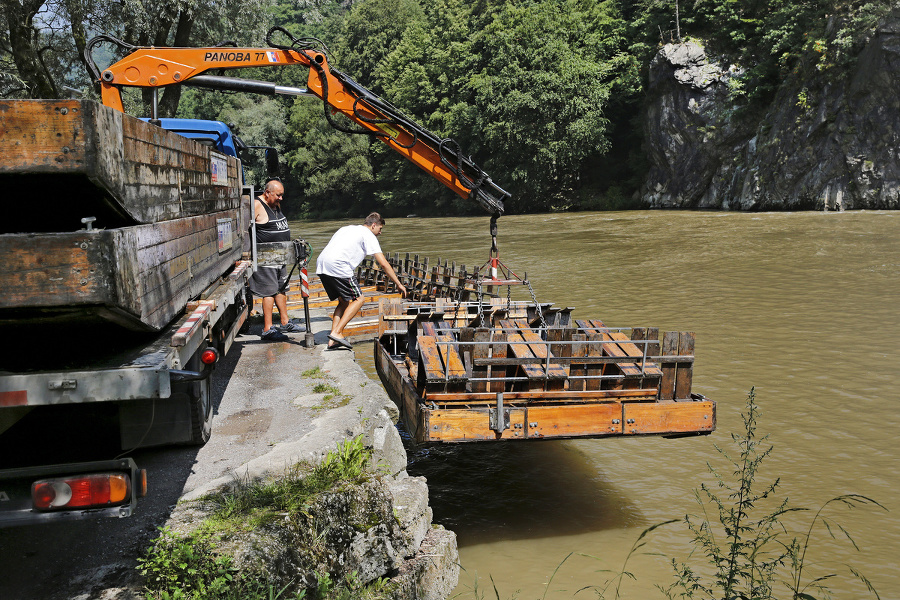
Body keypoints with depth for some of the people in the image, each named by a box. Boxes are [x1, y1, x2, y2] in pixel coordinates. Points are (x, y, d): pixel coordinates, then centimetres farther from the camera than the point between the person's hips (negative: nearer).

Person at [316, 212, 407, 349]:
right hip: (337, 266, -8)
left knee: (344, 301, 17)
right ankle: (336, 332, -8)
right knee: (358, 299, 3)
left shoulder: (347, 228, 32)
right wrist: (399, 284, 9)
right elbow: (384, 264, 3)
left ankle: (333, 341, 8)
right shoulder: (368, 235, 7)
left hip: (321, 266, 8)